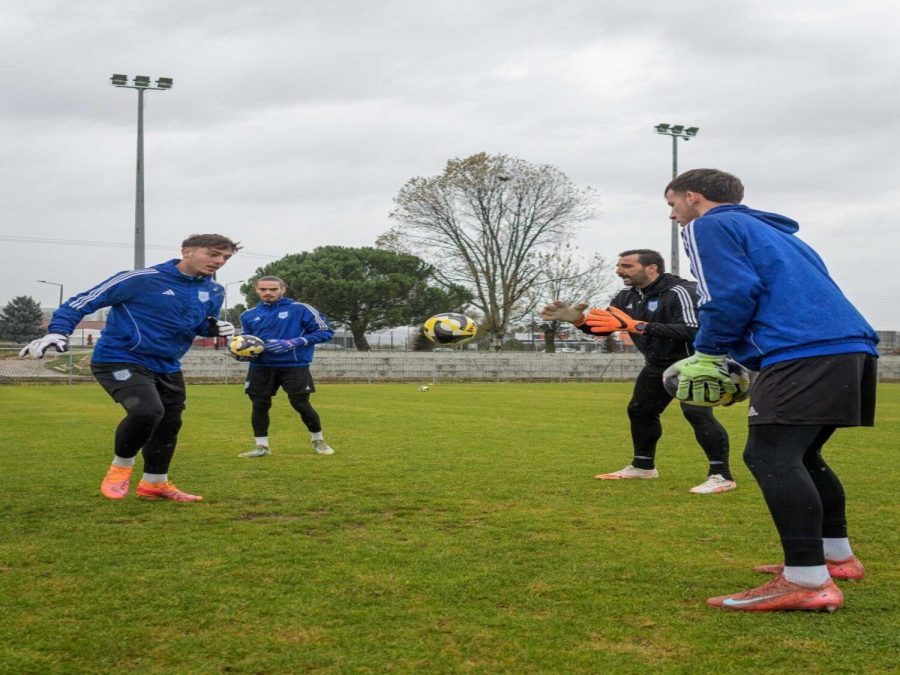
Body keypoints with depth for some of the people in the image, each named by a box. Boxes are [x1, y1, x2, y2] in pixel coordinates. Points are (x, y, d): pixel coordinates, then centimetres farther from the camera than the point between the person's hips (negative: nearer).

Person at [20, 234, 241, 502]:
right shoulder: (141, 279, -17)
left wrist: (214, 328, -1)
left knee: (169, 424, 13)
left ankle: (155, 483, 36)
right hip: (120, 360, -7)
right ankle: (122, 465, 1)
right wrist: (57, 331, -24)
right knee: (147, 411, -27)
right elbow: (84, 301, -12)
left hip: (167, 367, 8)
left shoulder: (214, 292, 5)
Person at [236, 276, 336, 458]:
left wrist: (293, 343, -17)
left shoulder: (301, 309, -5)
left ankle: (318, 441, 22)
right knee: (259, 406, 2)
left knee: (301, 405, 0)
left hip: (294, 366, -3)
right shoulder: (249, 315, 9)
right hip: (261, 367, 4)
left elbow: (326, 332, -7)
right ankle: (261, 446, 16)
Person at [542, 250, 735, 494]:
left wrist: (636, 326, -40)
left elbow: (690, 330, -37)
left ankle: (721, 476, -16)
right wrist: (578, 320, -19)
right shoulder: (627, 296, 2)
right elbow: (602, 327, 5)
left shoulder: (679, 292, -25)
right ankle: (643, 466, 34)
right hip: (657, 365, 9)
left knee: (696, 413, -22)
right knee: (639, 411, 16)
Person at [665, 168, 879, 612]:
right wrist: (741, 354, 28)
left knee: (769, 456, -12)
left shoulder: (709, 226, 6)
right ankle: (837, 555, 29)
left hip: (806, 351, -10)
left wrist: (710, 350, 8)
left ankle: (807, 582, -18)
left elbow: (732, 294, -8)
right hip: (853, 344, 10)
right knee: (798, 455, 22)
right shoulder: (769, 230, 33)